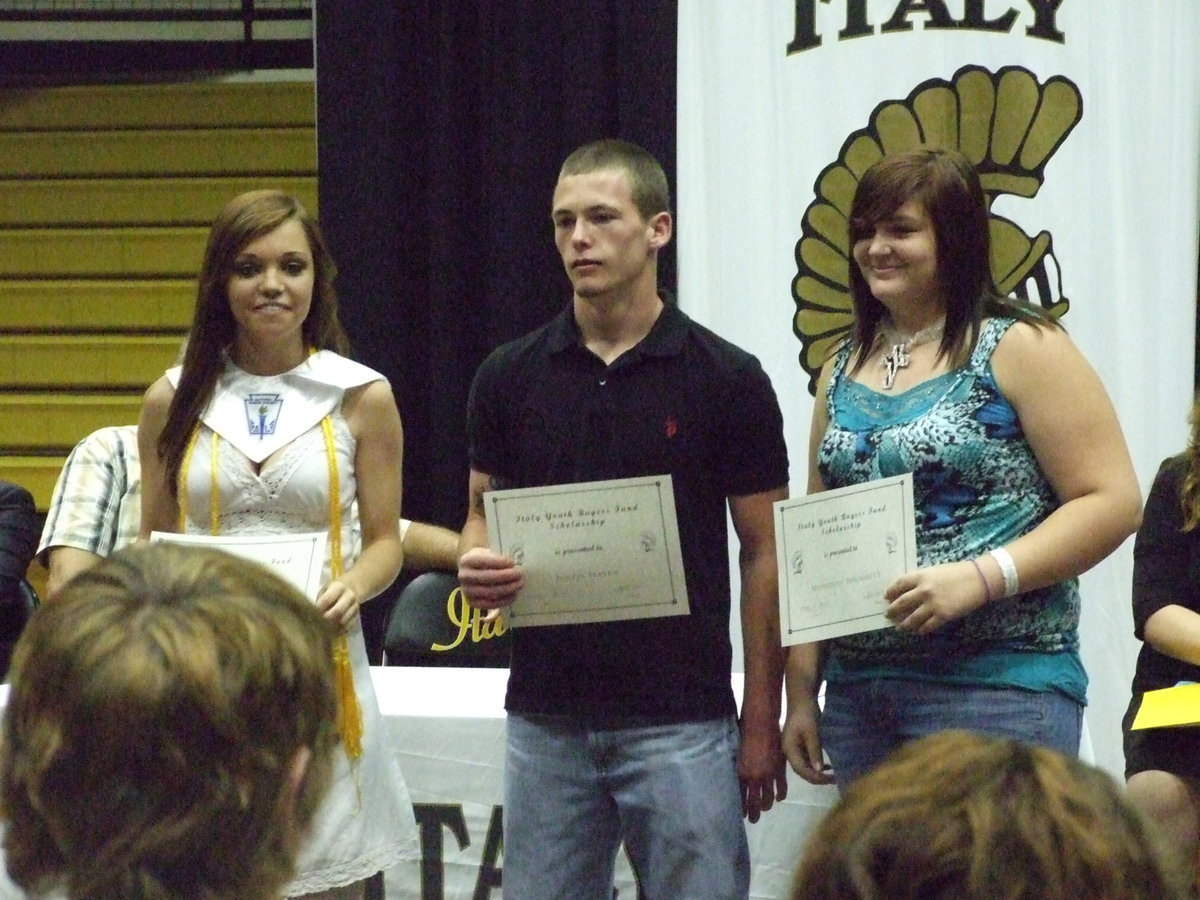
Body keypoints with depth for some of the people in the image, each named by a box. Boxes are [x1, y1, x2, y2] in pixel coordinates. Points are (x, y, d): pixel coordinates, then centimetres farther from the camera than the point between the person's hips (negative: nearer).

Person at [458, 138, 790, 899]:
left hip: (680, 720, -3)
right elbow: (483, 513, 13)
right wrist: (478, 564, -11)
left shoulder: (727, 378, -4)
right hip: (546, 719, 3)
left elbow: (763, 551, -1)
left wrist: (763, 720, -3)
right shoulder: (509, 377, 4)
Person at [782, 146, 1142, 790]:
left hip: (1000, 684, -6)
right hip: (858, 688, 6)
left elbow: (1112, 501, -10)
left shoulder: (1018, 349, -3)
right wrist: (801, 690, 12)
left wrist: (980, 577, -20)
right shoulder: (844, 370, 15)